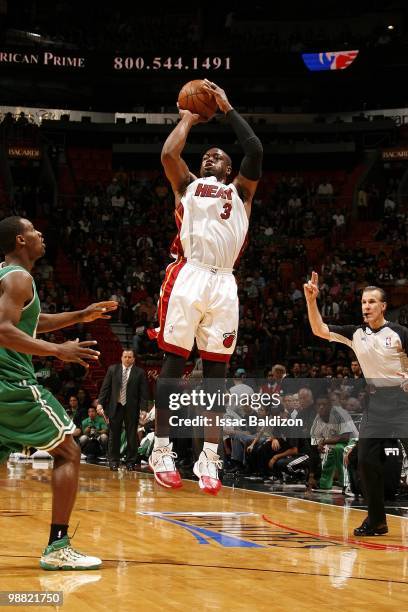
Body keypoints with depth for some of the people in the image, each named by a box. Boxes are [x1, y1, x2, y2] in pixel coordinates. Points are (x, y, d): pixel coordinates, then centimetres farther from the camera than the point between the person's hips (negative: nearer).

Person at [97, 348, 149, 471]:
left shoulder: (140, 373, 1)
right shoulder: (112, 369, 6)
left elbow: (144, 393, -1)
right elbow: (105, 387, 5)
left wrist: (143, 409, -9)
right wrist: (100, 403, -3)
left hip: (132, 409, -1)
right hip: (115, 407, 1)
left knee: (132, 436, 3)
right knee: (114, 435, 5)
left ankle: (131, 462, 12)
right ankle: (114, 461, 13)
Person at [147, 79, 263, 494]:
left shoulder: (240, 191, 23)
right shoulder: (187, 185, 21)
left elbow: (255, 150, 8)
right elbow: (168, 153, 2)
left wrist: (227, 109, 16)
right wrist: (188, 119, 18)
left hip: (223, 284, 2)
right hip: (188, 276, -2)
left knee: (216, 369, 1)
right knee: (173, 361, -5)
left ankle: (209, 457, 1)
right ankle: (162, 451, -3)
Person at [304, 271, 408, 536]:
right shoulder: (356, 333, 7)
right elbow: (320, 330, 1)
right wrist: (311, 300, -11)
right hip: (376, 399, 5)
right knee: (367, 459, 1)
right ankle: (377, 519, 12)